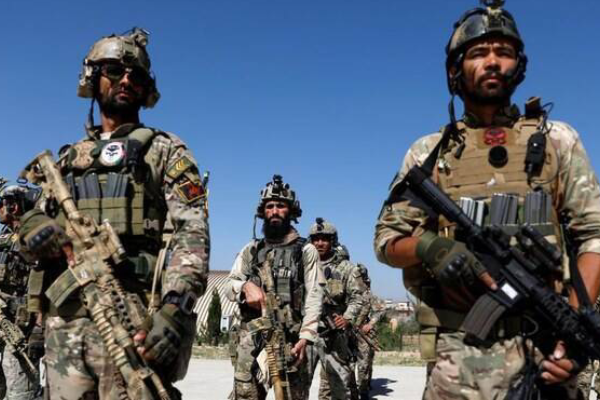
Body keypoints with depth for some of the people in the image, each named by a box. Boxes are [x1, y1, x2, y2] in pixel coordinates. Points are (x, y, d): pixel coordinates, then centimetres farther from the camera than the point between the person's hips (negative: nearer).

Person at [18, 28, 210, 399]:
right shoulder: (70, 157, 22)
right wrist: (39, 230, -5)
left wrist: (175, 309, -22)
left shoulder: (165, 150, 5)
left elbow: (192, 234, -7)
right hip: (65, 321, 5)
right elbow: (33, 221, 22)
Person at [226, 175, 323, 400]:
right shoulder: (250, 250, 18)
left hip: (290, 337, -2)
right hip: (251, 337, 3)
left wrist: (305, 337, -11)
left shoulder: (306, 250, 7)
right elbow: (229, 286, 14)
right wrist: (246, 286, -10)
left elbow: (314, 296, 0)